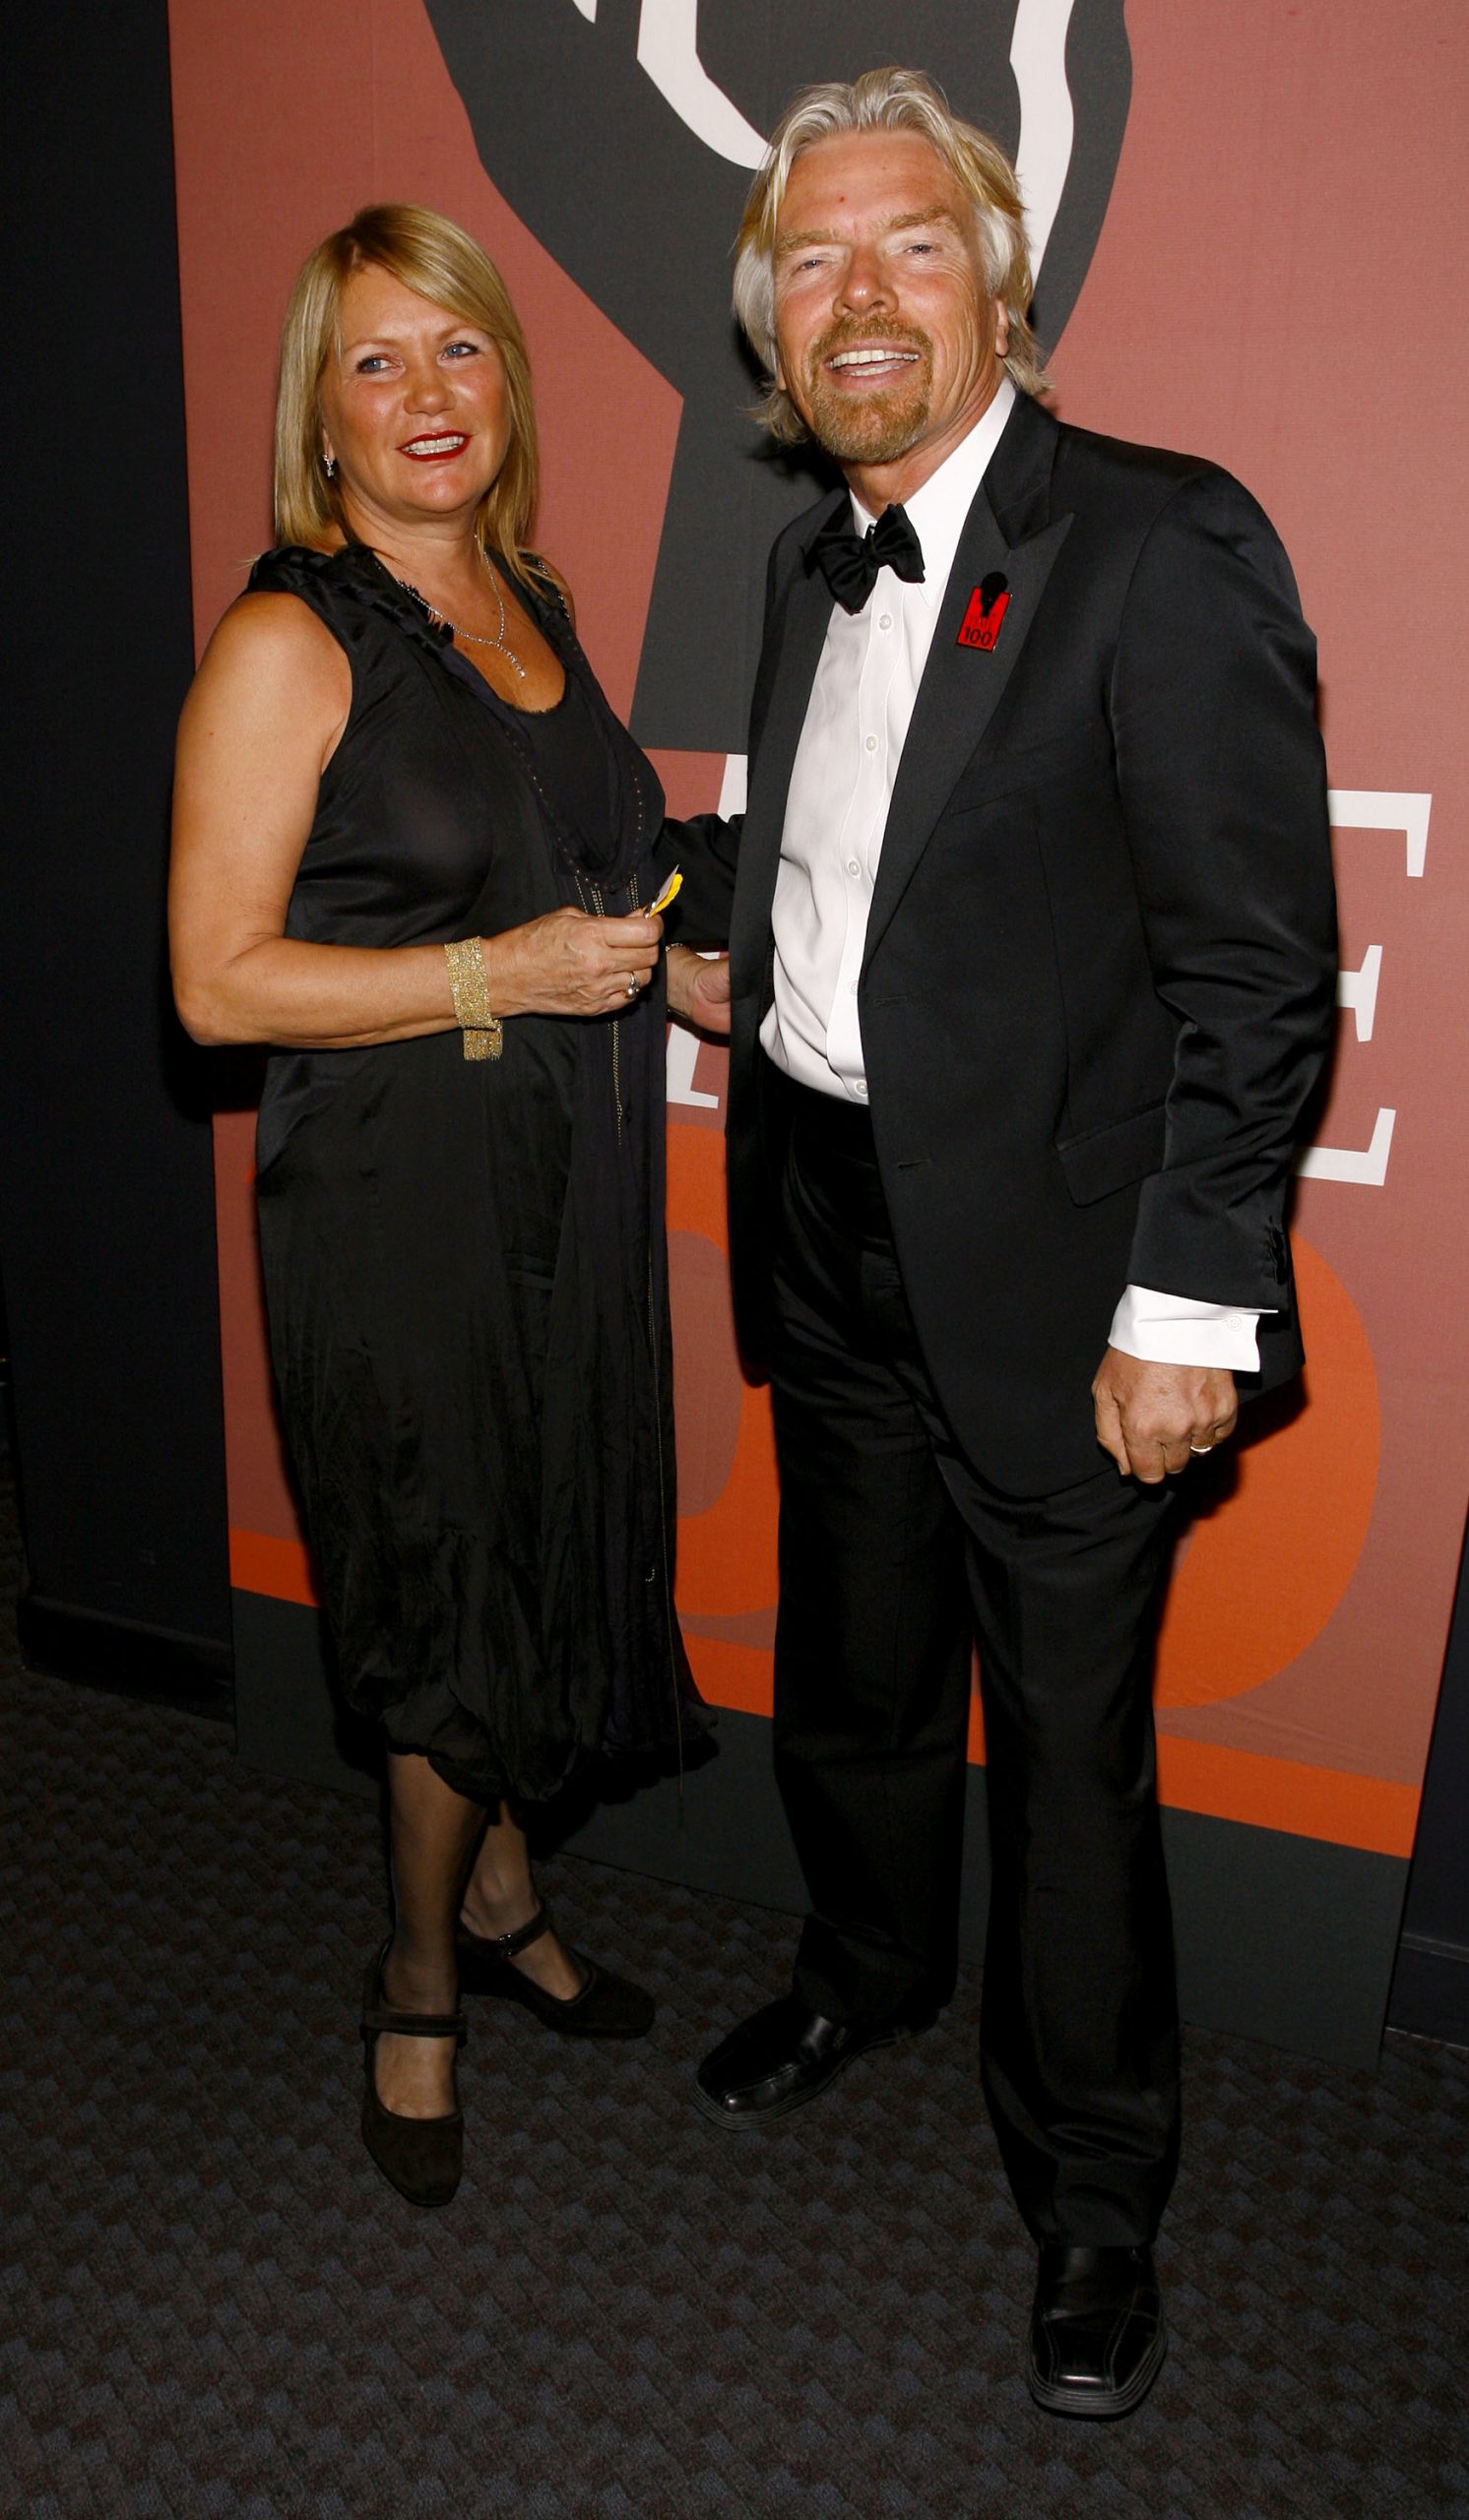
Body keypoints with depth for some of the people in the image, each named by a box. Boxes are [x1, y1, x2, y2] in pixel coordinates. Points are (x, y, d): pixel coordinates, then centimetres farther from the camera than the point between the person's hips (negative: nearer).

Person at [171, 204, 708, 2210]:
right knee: (459, 1598, 5)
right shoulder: (287, 641, -11)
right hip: (397, 1196, -7)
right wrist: (500, 974, -20)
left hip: (569, 1180, 7)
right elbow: (220, 980, -16)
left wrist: (656, 950, 8)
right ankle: (423, 1982, 33)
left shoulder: (532, 606, 12)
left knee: (554, 1563, 17)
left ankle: (498, 1906, 42)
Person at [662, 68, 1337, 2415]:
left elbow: (1264, 966, -16)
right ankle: (869, 1969, 51)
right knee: (850, 1687, 22)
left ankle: (1094, 2193, 33)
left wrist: (1188, 1305, -18)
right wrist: (719, 930, 7)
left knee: (1068, 1745, 9)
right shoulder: (815, 564, 12)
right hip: (835, 1242, 7)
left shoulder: (1163, 544, -12)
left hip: (1054, 1276, -6)